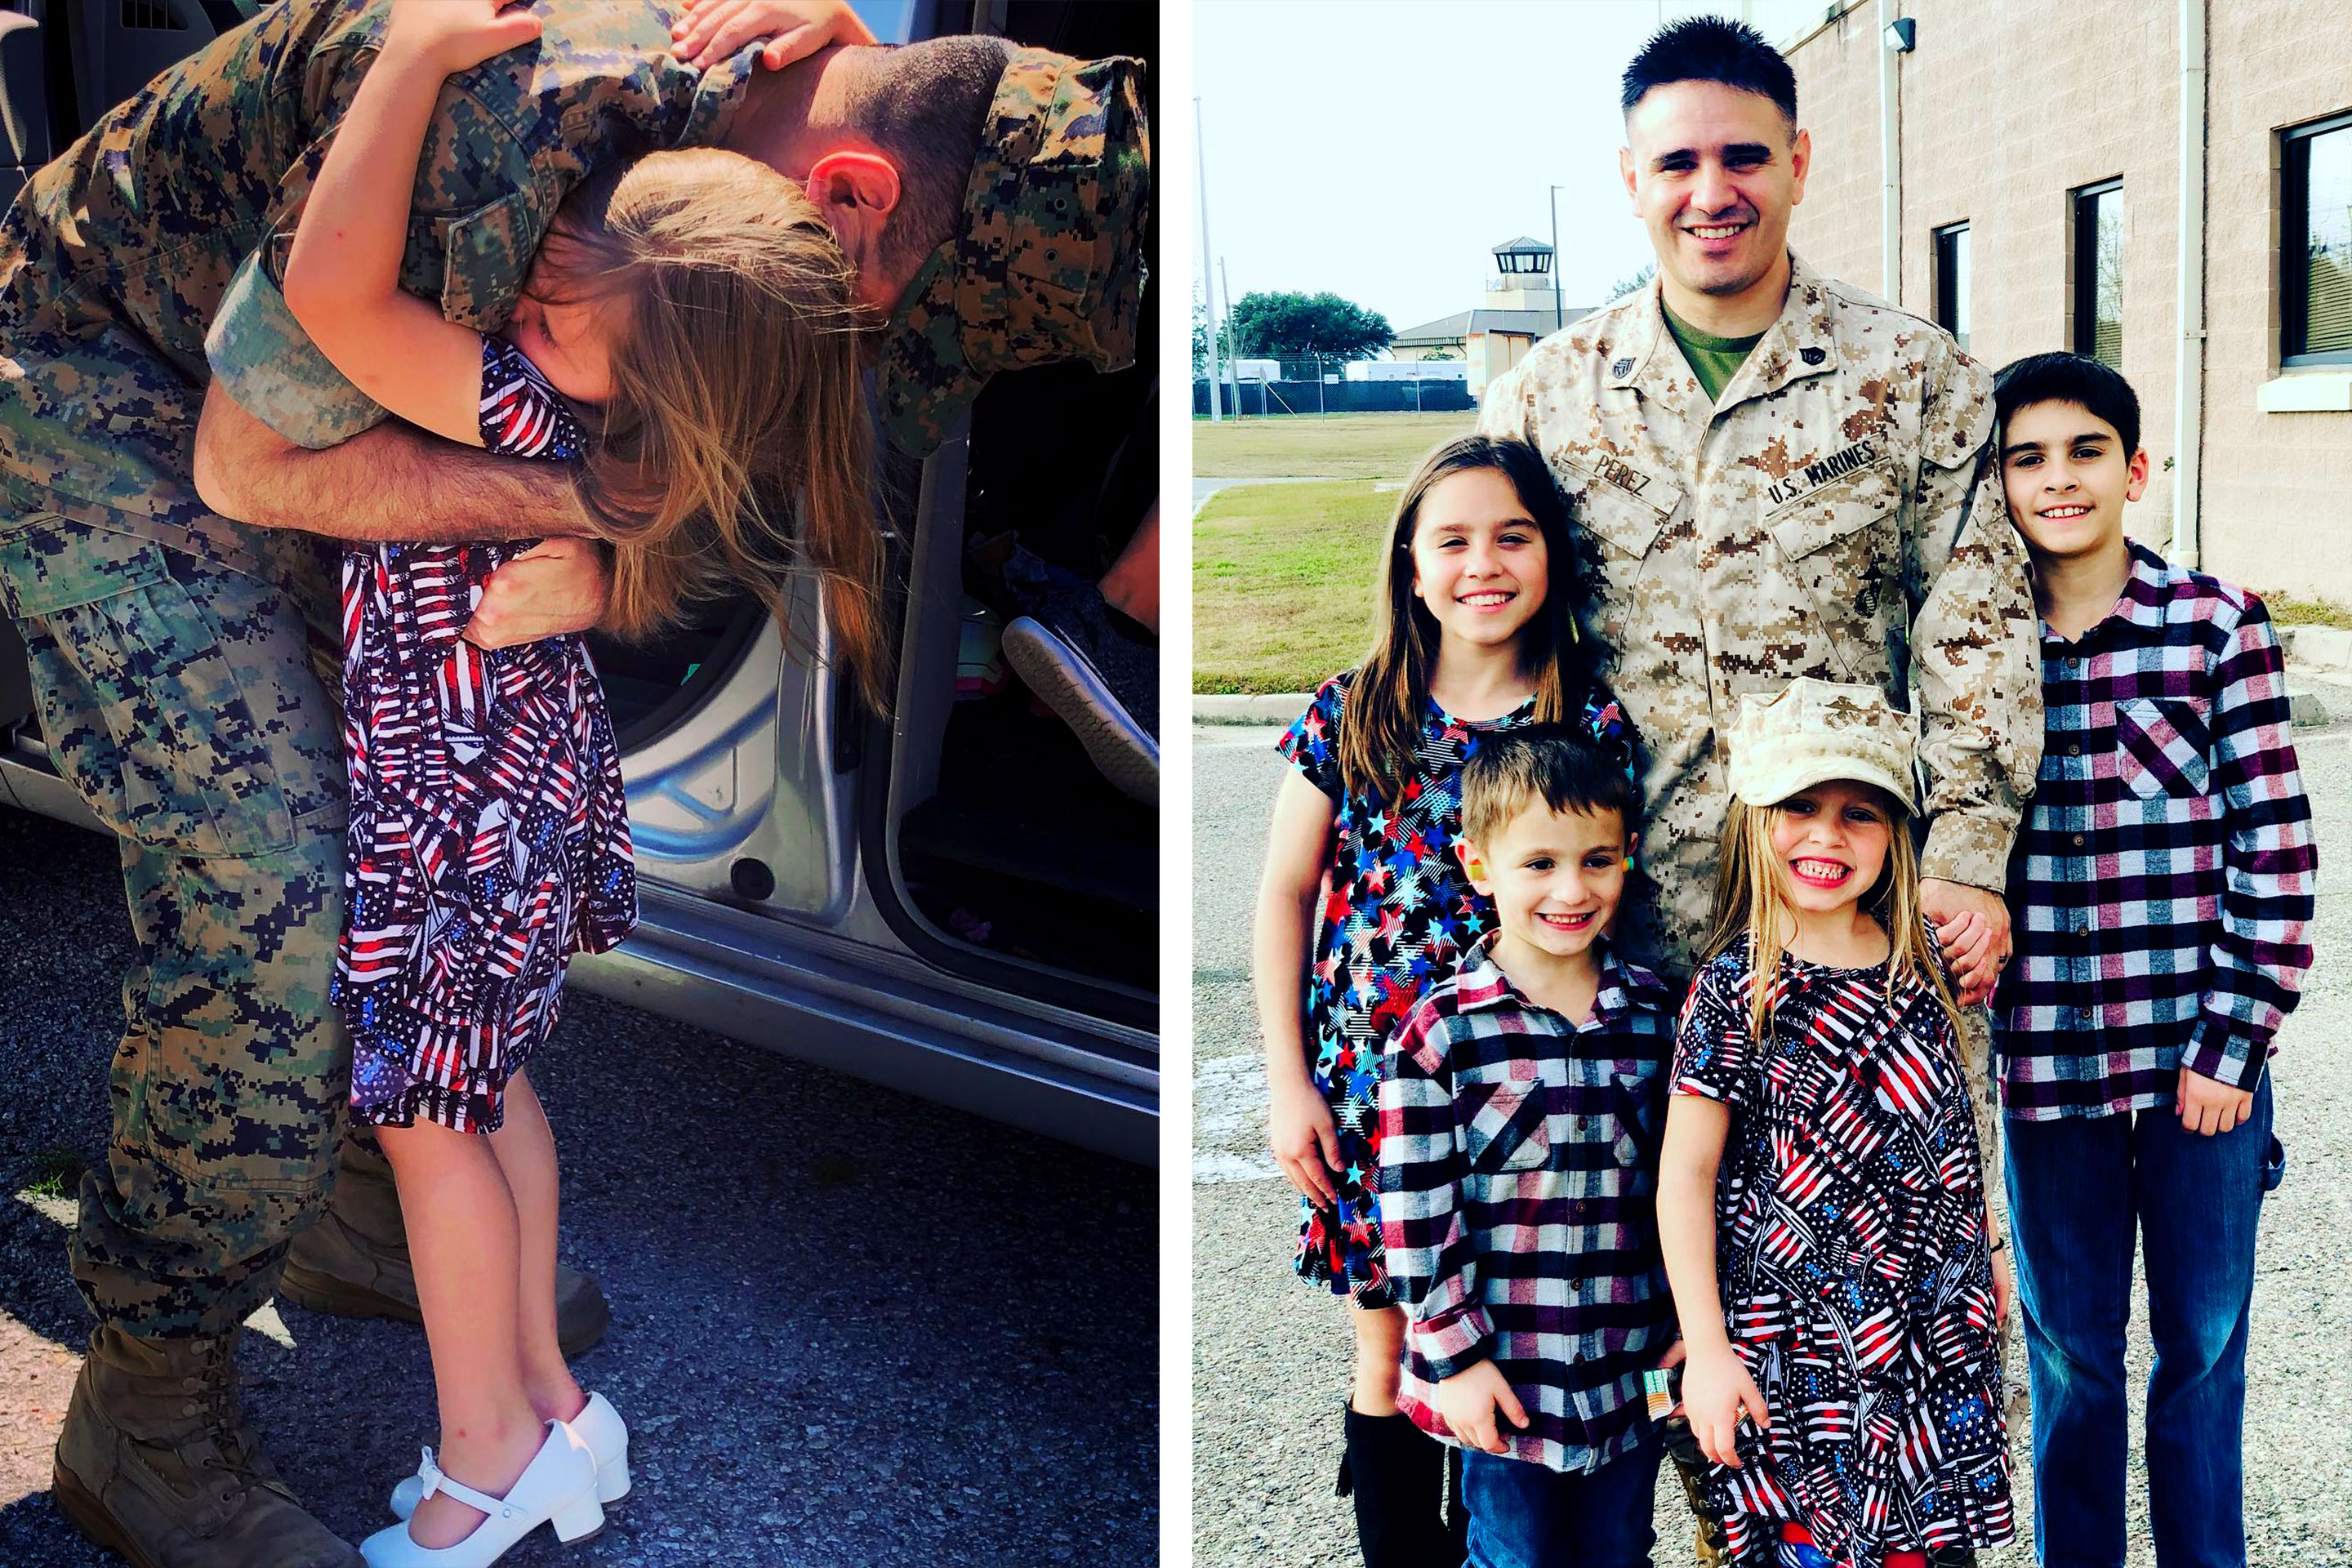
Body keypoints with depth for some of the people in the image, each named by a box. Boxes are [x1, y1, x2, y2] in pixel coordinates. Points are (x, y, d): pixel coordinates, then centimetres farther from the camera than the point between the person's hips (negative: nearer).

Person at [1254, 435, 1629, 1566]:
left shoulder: (1591, 723, -2)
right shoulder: (1351, 715, -2)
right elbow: (1285, 894, 2)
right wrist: (1288, 1083, -1)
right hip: (1372, 1081, 0)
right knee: (1391, 1349, 10)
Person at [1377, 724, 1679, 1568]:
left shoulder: (1654, 1014, 1)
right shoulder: (1440, 1031, -12)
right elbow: (1415, 1212, -10)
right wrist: (1457, 1356, -10)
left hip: (1633, 1371, 4)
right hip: (1501, 1374, -3)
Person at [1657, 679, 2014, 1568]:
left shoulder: (1921, 965, 1)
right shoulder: (1733, 991, -14)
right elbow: (1685, 1173, -12)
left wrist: (1987, 1251, 19)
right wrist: (1706, 1350, -14)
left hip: (1936, 1323, 5)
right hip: (1798, 1337, -5)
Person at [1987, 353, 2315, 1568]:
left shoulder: (2217, 622, -3)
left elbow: (2276, 844, -4)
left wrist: (2235, 1039, -7)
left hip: (2200, 1059, -1)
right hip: (2043, 1061, 1)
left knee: (2203, 1350, 13)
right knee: (2067, 1356, 13)